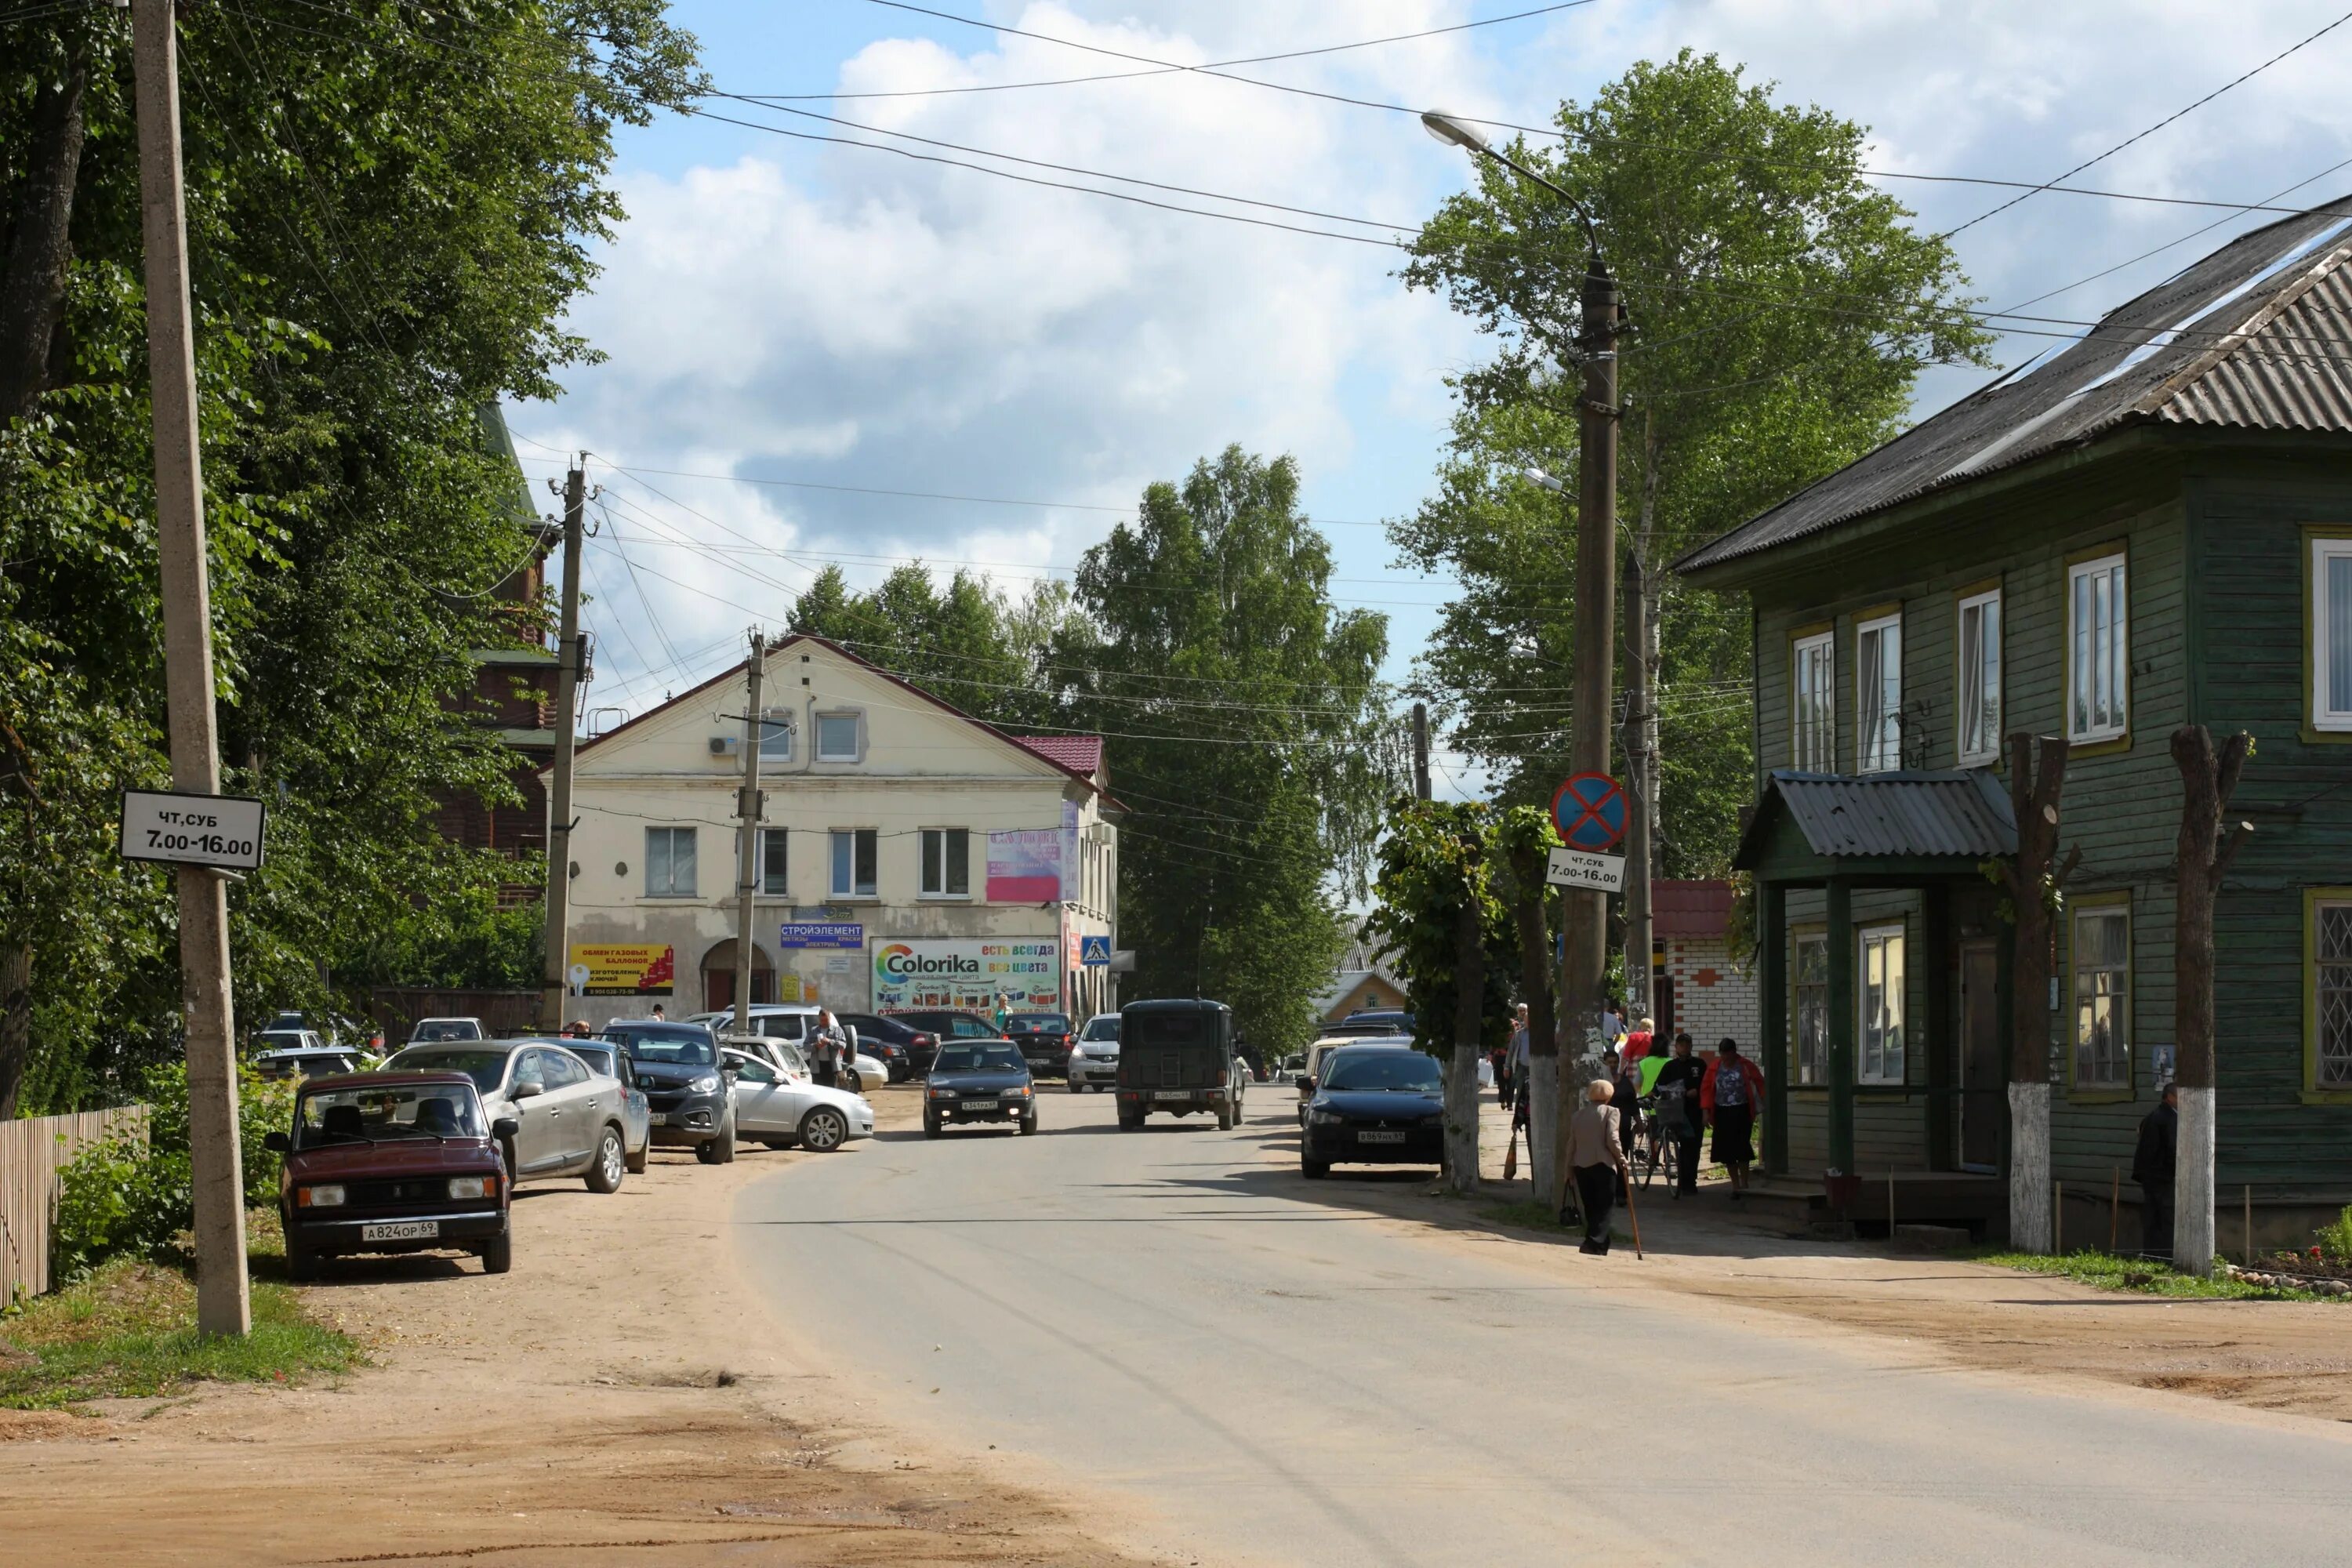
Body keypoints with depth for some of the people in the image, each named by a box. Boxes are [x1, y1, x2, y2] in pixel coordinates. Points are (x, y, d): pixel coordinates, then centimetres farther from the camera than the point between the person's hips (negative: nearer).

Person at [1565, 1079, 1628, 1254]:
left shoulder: (1577, 1115, 11)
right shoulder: (1610, 1112, -4)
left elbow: (1571, 1143, 11)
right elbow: (1612, 1140, -12)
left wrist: (1570, 1167, 19)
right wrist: (1621, 1157, 2)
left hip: (1581, 1166, 5)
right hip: (1603, 1165, -5)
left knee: (1590, 1208, 12)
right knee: (1604, 1206, -2)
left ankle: (1600, 1245, 15)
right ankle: (1594, 1243, -18)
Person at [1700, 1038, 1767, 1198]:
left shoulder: (1746, 1066, 0)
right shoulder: (1714, 1068, 6)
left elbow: (1760, 1083, 3)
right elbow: (1706, 1089, 7)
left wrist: (1765, 1104, -4)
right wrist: (1706, 1111, -1)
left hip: (1741, 1112, -3)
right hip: (1722, 1113, 3)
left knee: (1742, 1147, -11)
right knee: (1726, 1150, 3)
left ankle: (1744, 1183, 2)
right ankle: (1736, 1185, 13)